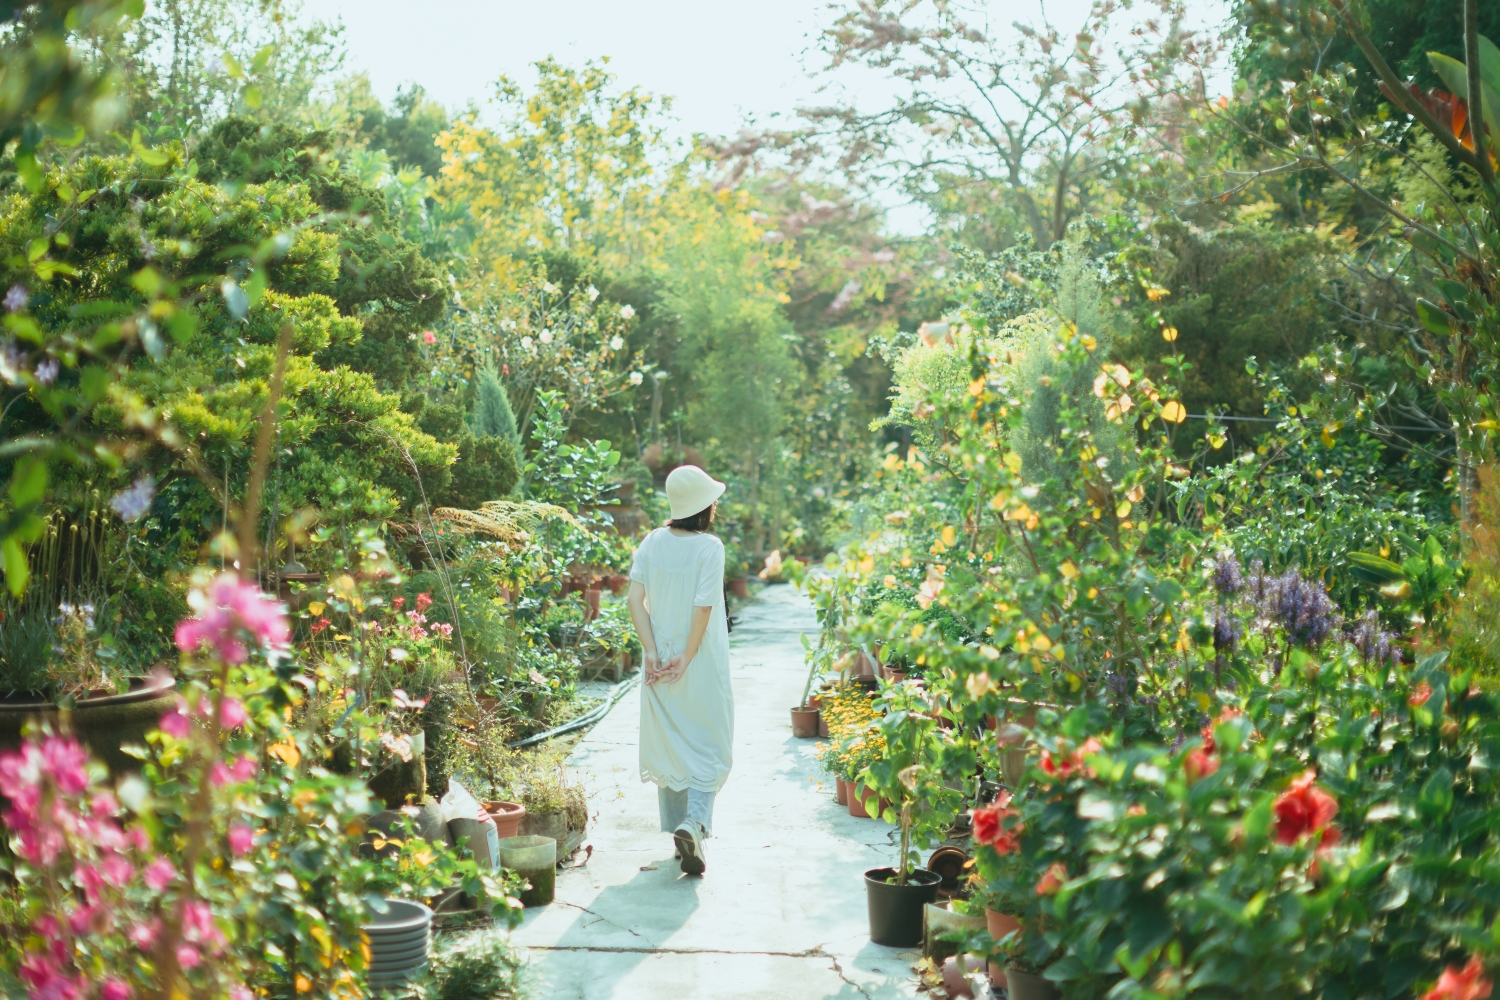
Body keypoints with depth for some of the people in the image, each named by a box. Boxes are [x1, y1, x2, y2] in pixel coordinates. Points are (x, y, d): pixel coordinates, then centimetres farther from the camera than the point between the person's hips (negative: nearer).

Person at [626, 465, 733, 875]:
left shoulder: (652, 543, 0)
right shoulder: (709, 547, -13)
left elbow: (636, 599, -7)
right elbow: (703, 607, -19)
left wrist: (652, 652, -8)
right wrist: (685, 658, -14)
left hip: (661, 662, 4)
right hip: (702, 666, -4)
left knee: (667, 745, 16)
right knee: (709, 748, 5)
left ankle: (678, 829, 23)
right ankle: (694, 823, -15)